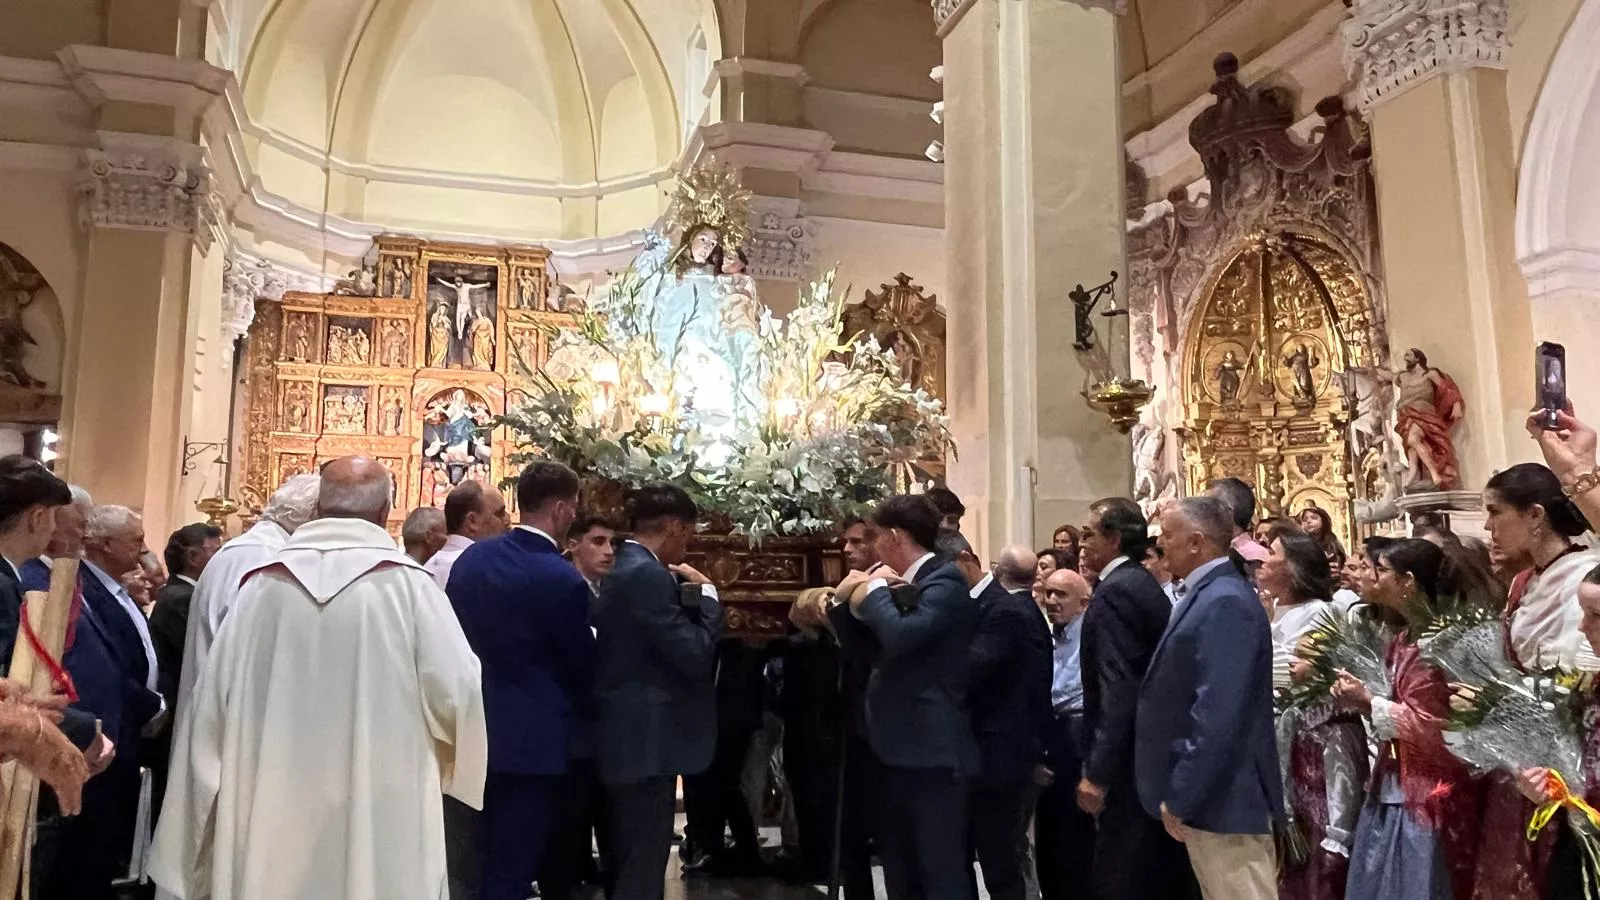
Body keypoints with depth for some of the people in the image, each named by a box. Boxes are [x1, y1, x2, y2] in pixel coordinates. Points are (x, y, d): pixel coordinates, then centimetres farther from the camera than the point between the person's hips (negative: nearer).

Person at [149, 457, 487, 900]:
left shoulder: (262, 585, -2)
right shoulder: (407, 584, -10)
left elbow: (213, 704, 4)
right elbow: (459, 695, -13)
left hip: (271, 814, 3)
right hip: (379, 818, -3)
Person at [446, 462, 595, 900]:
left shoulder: (469, 557, 0)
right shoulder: (562, 579, -21)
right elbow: (585, 670, -10)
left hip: (477, 729, 7)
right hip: (532, 739, -7)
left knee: (485, 861, 23)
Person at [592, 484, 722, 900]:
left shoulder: (624, 570, 14)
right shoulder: (648, 575, -19)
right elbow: (694, 654, -22)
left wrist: (690, 595, 8)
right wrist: (706, 593, -9)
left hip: (629, 738, 11)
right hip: (647, 741, -11)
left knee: (628, 865, 18)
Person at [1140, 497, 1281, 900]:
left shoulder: (1225, 601, -19)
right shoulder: (1206, 595, 11)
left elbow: (1218, 713, -25)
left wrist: (1180, 797, -21)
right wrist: (1180, 792, 16)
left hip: (1222, 798, -10)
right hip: (1209, 794, 10)